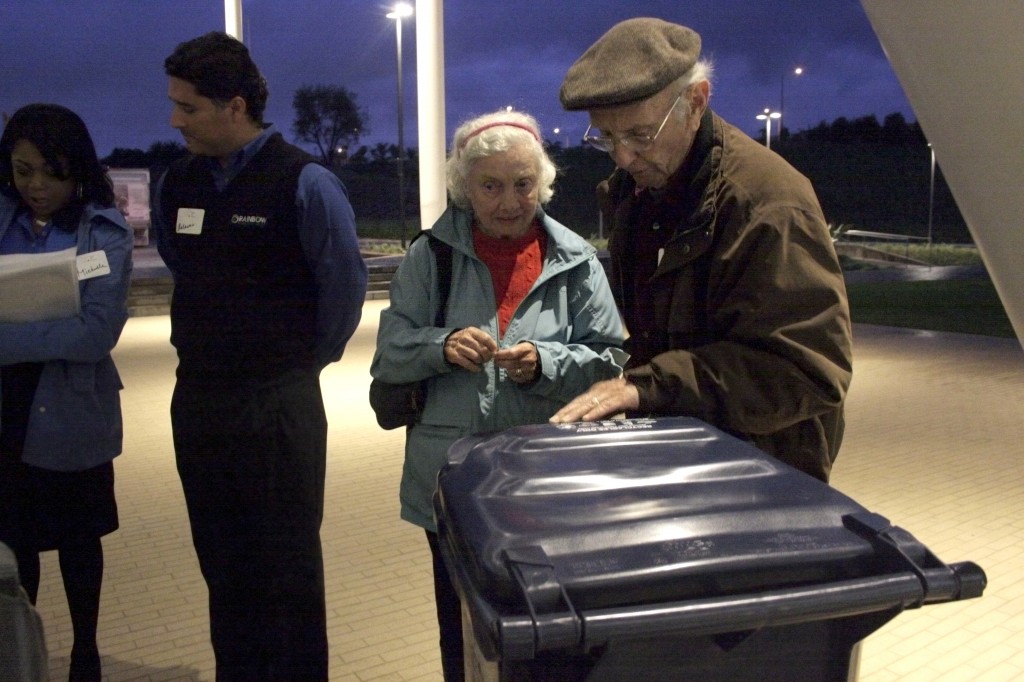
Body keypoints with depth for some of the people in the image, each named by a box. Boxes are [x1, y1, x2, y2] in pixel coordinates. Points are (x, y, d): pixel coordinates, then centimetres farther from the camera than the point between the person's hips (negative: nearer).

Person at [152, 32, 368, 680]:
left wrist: (303, 361, 3)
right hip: (196, 399, 6)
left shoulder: (303, 182, -13)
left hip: (277, 404, -6)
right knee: (221, 562, 17)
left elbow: (346, 283, -7)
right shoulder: (178, 183, 5)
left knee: (288, 563, 7)